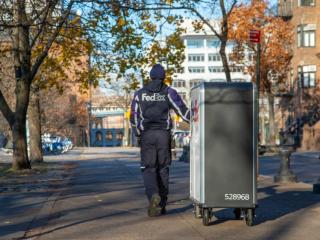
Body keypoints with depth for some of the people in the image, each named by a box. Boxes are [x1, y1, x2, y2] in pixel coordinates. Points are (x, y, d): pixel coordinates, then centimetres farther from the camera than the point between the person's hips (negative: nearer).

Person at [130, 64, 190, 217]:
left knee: (148, 168, 3)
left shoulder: (140, 94, 7)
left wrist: (139, 135, 24)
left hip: (146, 135, 0)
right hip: (164, 134, 0)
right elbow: (183, 111, -3)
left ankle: (153, 194, -25)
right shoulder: (169, 92, 2)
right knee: (163, 169, 9)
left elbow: (134, 118, 10)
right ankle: (161, 205, 10)